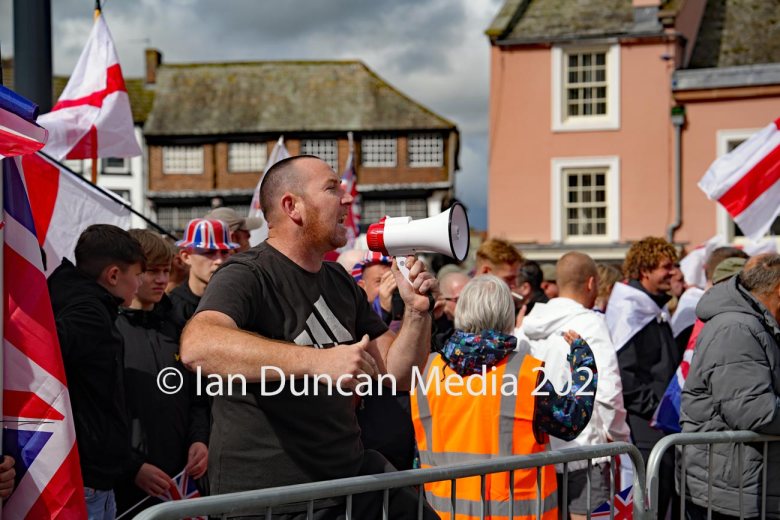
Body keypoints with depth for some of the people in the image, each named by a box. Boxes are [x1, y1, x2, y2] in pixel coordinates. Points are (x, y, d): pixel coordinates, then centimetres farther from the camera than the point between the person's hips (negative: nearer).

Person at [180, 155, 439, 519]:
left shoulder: (341, 283, 10)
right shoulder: (247, 276, -15)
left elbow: (397, 375, 12)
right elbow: (197, 346, -36)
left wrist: (417, 312, -7)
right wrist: (318, 360, -43)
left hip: (349, 475, 7)